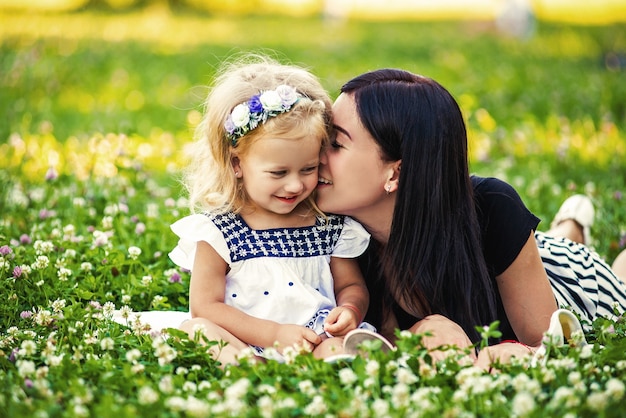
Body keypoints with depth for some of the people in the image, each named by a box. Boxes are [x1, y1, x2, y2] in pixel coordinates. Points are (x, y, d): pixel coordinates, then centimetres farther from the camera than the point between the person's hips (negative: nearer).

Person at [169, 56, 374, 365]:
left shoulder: (332, 225, 8)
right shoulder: (218, 232, -1)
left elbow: (351, 285, 18)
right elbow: (205, 307, -5)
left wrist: (349, 310, -8)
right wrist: (273, 334, -15)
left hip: (317, 345, 2)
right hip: (243, 346, -1)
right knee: (195, 330, -30)